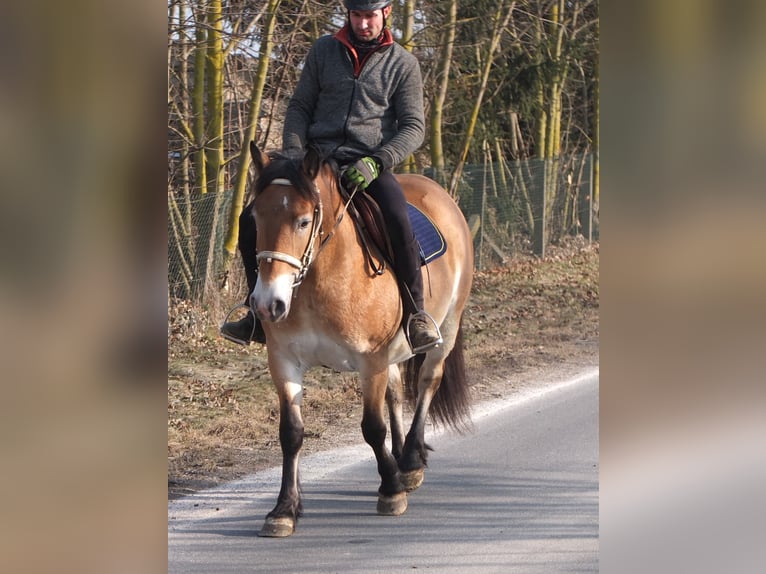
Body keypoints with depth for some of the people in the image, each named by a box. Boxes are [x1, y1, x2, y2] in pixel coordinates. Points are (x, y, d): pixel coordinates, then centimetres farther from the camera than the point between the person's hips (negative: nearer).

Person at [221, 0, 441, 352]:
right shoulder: (323, 51, 9)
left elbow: (413, 126, 0)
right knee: (252, 220, -12)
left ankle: (415, 313, -15)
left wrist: (375, 162, -17)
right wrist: (293, 154, -5)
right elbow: (299, 107, 13)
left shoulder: (402, 64, 3)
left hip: (369, 166, -3)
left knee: (398, 222, -33)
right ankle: (261, 315, 4)